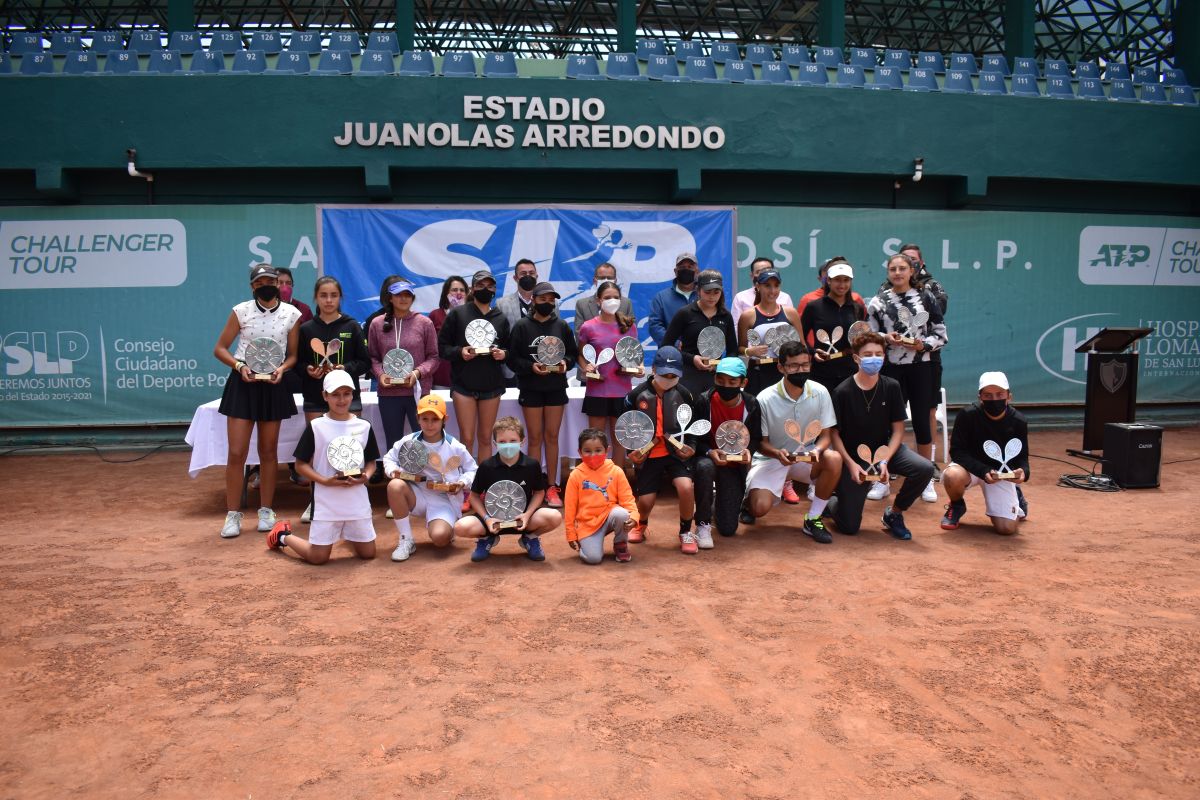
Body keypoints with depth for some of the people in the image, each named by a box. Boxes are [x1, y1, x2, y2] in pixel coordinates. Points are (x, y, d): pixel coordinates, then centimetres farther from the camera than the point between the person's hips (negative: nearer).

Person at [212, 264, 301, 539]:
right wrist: (239, 365, -15)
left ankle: (266, 511, 22)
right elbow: (220, 348, 2)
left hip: (273, 385, 1)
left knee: (268, 452, 10)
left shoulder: (291, 314, 0)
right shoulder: (241, 311, -3)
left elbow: (293, 354, 6)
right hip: (242, 384, -1)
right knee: (237, 453, -4)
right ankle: (233, 515, 6)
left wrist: (282, 368, -14)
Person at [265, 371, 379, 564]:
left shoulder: (364, 426, 2)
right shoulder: (316, 426, -7)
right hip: (326, 502, -3)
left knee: (368, 553, 7)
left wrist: (366, 476, -12)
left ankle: (348, 534, 39)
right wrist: (325, 481, -18)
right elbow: (301, 464, -4)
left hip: (358, 502, 3)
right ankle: (283, 536, 28)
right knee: (318, 557, 1)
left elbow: (371, 461, 9)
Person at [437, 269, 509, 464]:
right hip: (463, 384, -3)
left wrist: (502, 354, -6)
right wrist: (459, 352, -18)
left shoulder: (501, 319, 11)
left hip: (491, 384, 3)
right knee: (467, 438, -3)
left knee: (485, 438, 9)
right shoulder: (457, 314, 1)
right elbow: (442, 346, 0)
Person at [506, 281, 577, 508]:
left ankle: (552, 487, 13)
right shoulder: (522, 326, -4)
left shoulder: (562, 326, 3)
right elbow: (512, 358, -4)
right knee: (535, 438, 4)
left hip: (556, 388, 2)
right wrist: (531, 366, -19)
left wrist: (565, 362, -10)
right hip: (531, 388, -2)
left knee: (552, 437, 7)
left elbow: (573, 353, 11)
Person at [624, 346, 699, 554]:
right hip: (647, 456, 0)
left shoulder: (683, 393, -1)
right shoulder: (637, 394, -5)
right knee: (645, 501, -3)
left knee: (686, 487, -24)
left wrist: (691, 447, -3)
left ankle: (686, 533, 1)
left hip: (675, 453, 0)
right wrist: (631, 452, -5)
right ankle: (640, 526, 36)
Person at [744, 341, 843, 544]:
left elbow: (825, 435, -4)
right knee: (760, 509, -25)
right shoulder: (765, 399, -16)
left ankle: (813, 520, -12)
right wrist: (778, 453, -30)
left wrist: (817, 450, -28)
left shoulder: (820, 392, -9)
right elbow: (761, 443, -8)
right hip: (771, 458, -2)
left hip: (806, 457, 3)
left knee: (834, 459, -30)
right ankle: (750, 495, 18)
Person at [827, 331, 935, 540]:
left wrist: (885, 461, -17)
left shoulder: (891, 387, -6)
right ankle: (831, 501, 32)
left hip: (884, 449, 3)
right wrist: (851, 464, -20)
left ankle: (894, 514, 1)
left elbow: (898, 430, -4)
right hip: (853, 456, -3)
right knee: (849, 527, -6)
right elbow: (834, 433, -9)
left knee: (925, 469, -25)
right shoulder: (843, 391, -15)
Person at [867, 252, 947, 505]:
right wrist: (886, 338, -15)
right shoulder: (878, 301, 3)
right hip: (890, 369, 0)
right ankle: (883, 479, 16)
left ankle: (927, 480, 19)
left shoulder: (925, 298, 3)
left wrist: (924, 344, -13)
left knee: (922, 422, 5)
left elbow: (941, 334, 4)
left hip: (920, 368, 0)